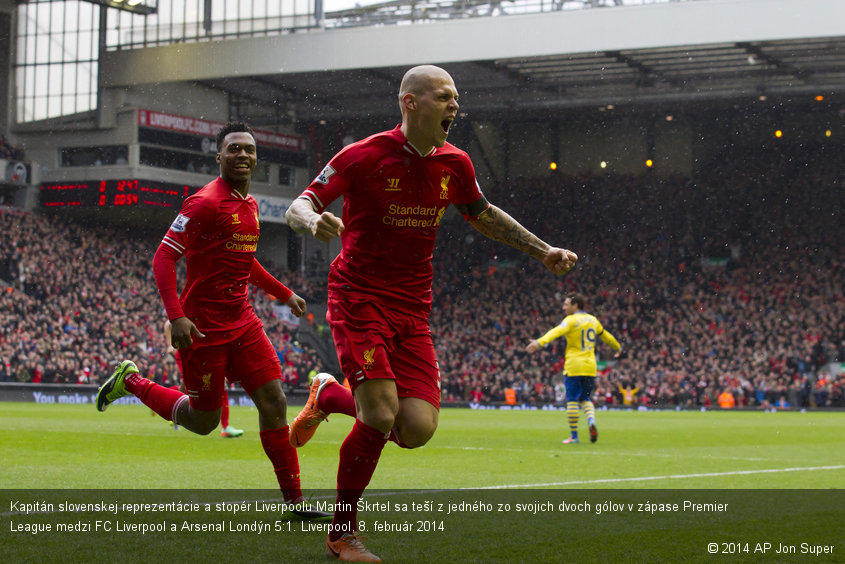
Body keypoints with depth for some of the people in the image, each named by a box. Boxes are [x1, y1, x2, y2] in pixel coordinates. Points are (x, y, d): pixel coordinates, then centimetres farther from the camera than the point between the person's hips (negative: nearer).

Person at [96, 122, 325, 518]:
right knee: (203, 421, 3)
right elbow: (163, 258, -18)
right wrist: (176, 316, -27)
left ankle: (294, 501, 3)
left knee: (273, 403, -1)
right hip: (204, 325, -7)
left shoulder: (250, 204, 12)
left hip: (242, 322, 7)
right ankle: (131, 382, 25)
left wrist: (285, 294, 28)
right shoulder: (205, 202, -15)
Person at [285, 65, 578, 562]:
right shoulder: (364, 156, -11)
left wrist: (543, 251, 20)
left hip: (413, 310, 5)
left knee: (417, 429, -10)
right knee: (381, 417, -19)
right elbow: (298, 207, -10)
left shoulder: (455, 164, 4)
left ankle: (329, 395, 20)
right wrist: (313, 221, -34)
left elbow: (482, 214, 24)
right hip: (359, 300, -5)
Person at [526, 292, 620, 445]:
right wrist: (617, 347, 48)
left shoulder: (571, 320, -7)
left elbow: (557, 331, -26)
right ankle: (591, 421, -14)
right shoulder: (592, 320, 13)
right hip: (590, 367, 6)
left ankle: (574, 436, 1)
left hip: (573, 366, -6)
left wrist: (540, 342, -40)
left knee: (572, 401, 0)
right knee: (586, 400, 14)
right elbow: (605, 335, 29)